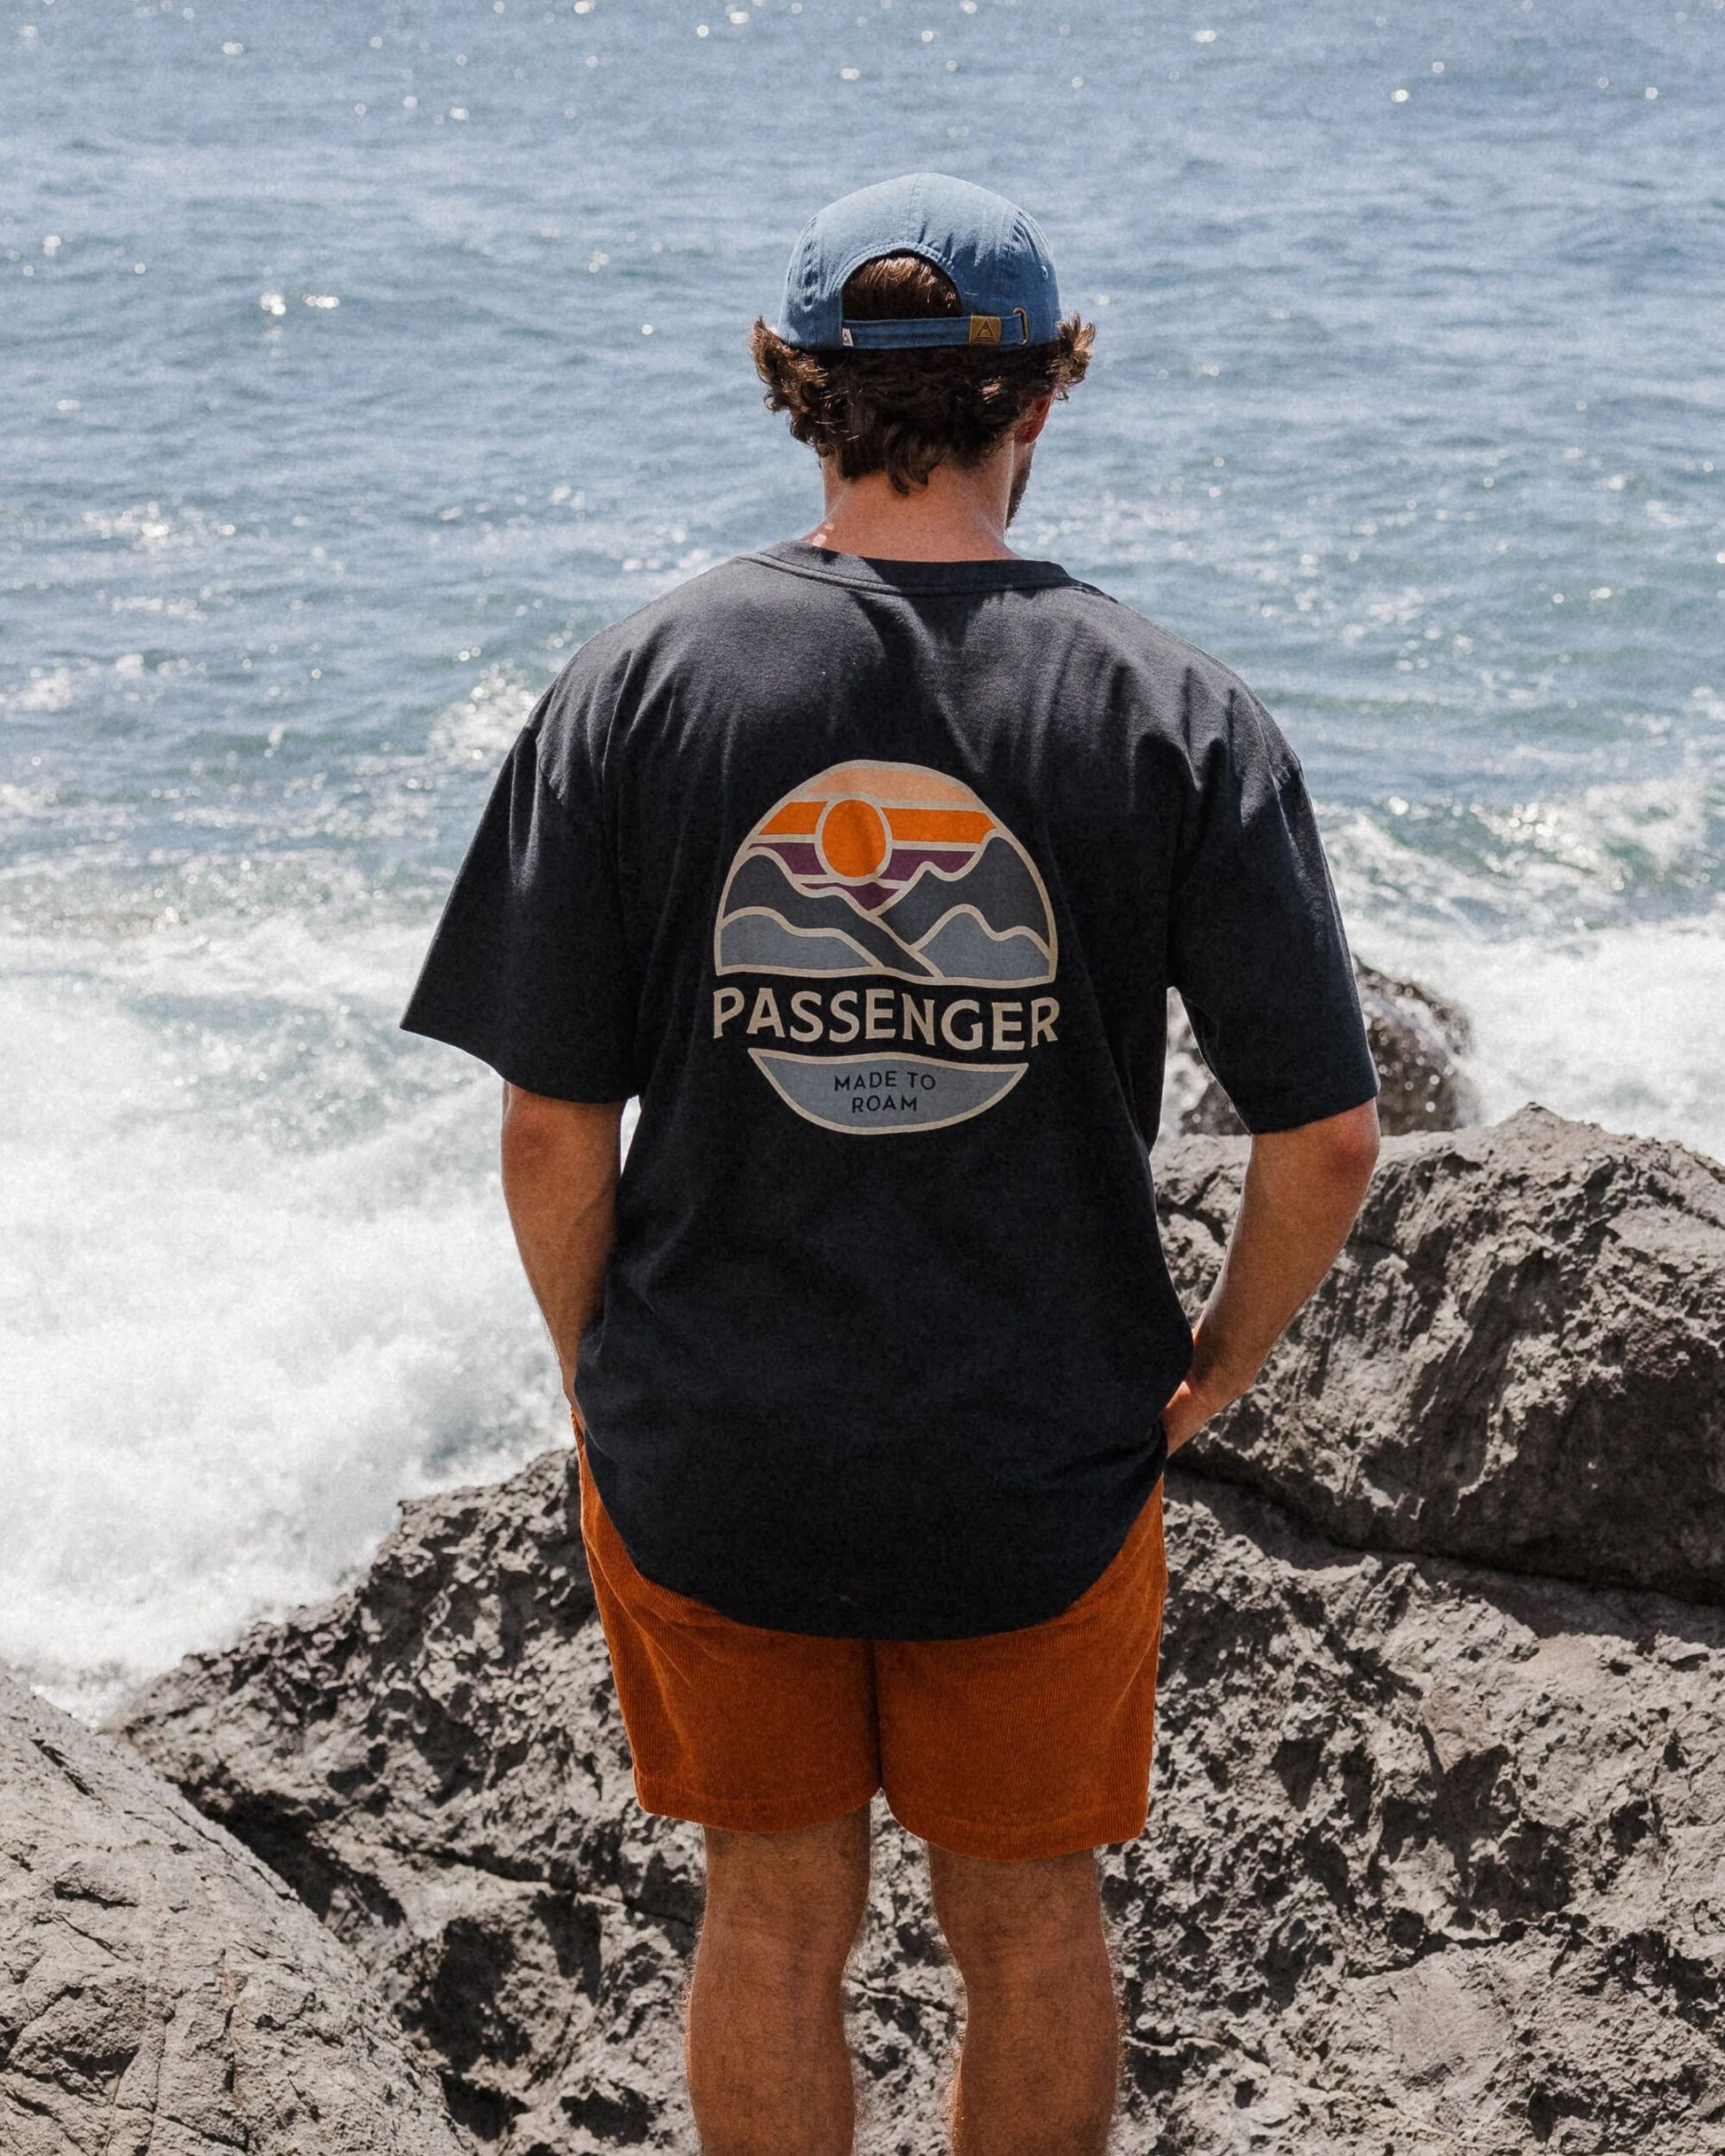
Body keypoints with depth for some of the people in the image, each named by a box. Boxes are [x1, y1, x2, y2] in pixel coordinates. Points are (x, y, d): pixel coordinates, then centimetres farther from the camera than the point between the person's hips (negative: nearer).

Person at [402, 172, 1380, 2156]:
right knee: (1030, 1921, 20)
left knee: (776, 1918, 20)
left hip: (708, 1460, 1)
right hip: (1043, 1471, -1)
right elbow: (1327, 1135, -11)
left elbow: (550, 1126, -7)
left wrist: (601, 1381, 8)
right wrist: (1211, 1371, 6)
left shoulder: (639, 683, -9)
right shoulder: (1170, 713, -11)